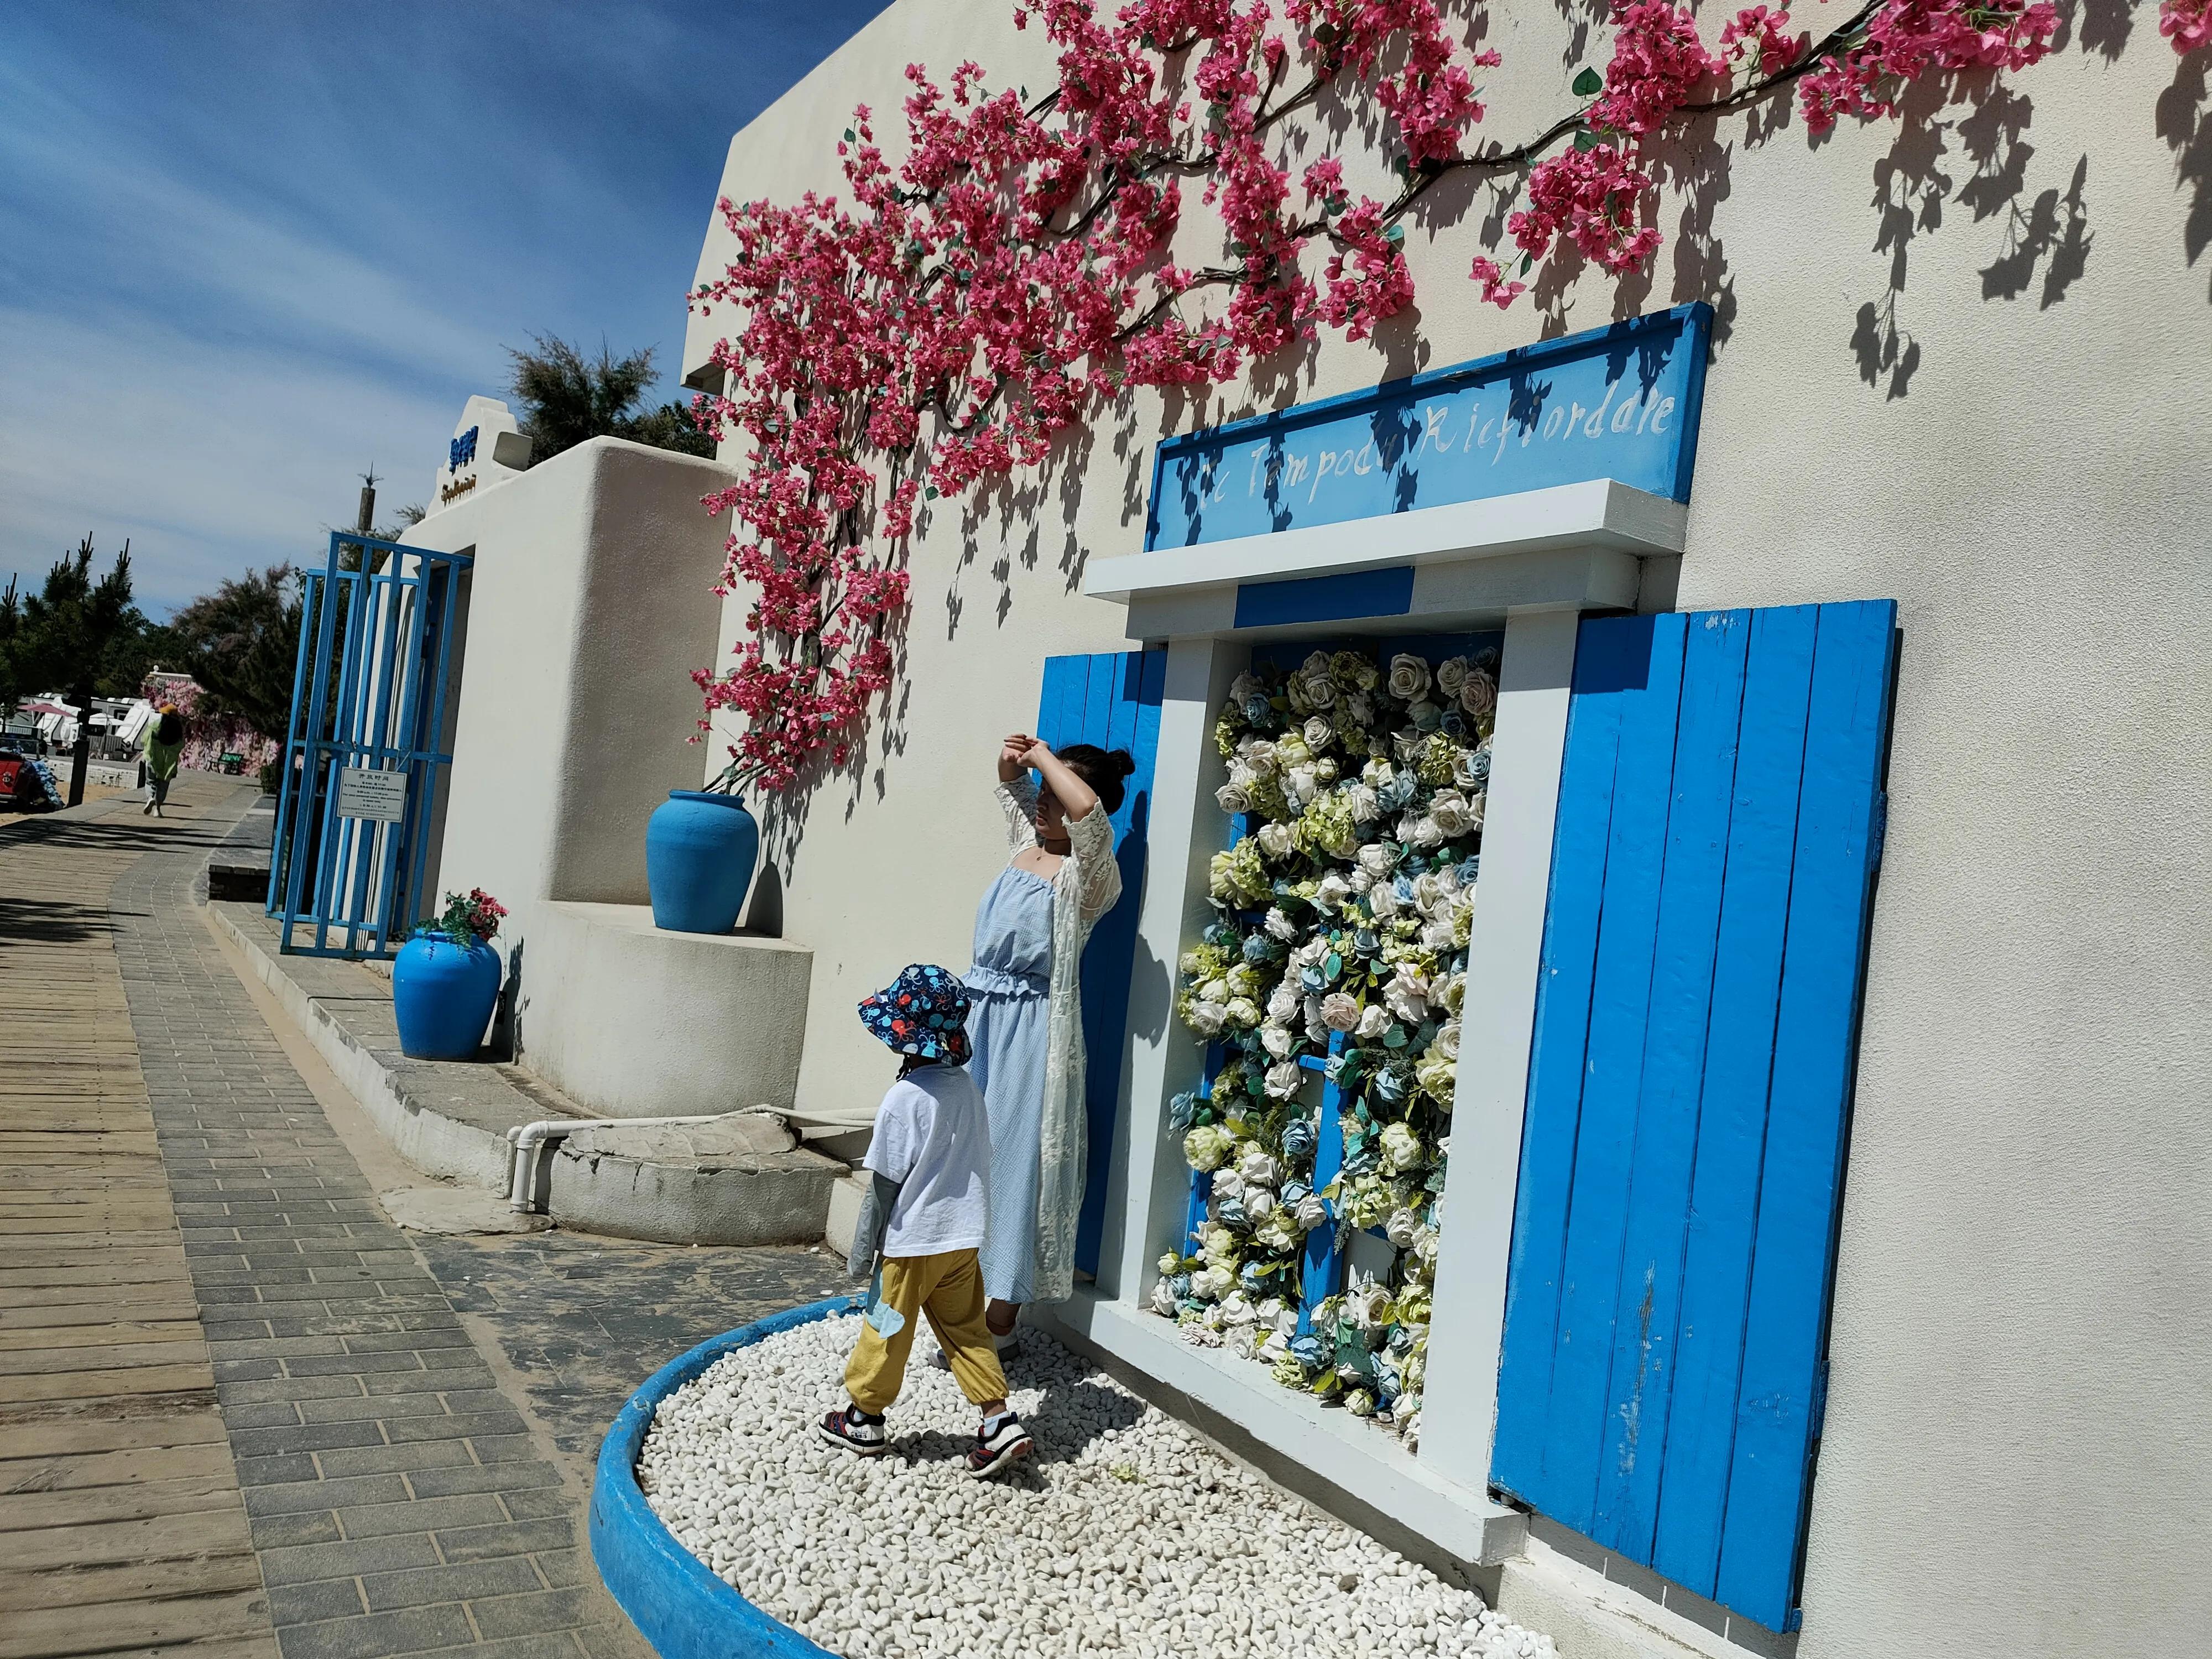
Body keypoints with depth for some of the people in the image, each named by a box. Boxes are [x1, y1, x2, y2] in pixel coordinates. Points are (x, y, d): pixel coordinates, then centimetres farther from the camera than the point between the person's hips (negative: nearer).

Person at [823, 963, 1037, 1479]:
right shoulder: (967, 1085, -1)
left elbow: (885, 1184, -15)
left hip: (911, 1243, -6)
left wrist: (862, 1252, -5)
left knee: (886, 1332, 12)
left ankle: (864, 1419, 29)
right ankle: (1000, 1423, 9)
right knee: (966, 1329, 15)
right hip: (964, 1238, 6)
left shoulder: (906, 1097, -20)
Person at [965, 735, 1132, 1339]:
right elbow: (1012, 787, 30)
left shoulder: (1088, 873, -12)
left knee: (1016, 1150, -2)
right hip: (983, 1015, 8)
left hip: (1032, 1024, -8)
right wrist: (1012, 760, 8)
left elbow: (1087, 809, -35)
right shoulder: (1027, 845, 9)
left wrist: (1045, 757, -20)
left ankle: (1004, 1304, 8)